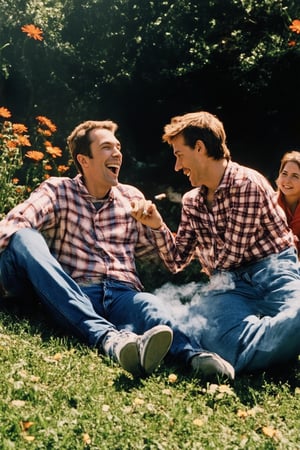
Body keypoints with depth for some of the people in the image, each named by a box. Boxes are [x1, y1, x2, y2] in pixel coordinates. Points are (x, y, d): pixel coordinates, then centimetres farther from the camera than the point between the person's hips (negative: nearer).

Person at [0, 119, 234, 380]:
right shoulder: (57, 191, 12)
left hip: (123, 294, 2)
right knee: (24, 238, -28)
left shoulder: (133, 198, 21)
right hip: (74, 298, -1)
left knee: (152, 307, -33)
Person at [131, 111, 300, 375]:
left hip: (273, 272, -4)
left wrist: (207, 261, 13)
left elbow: (229, 256, -7)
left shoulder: (246, 183, -5)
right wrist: (158, 226, 7)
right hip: (231, 284, 5)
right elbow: (177, 262, 21)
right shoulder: (191, 202, 18)